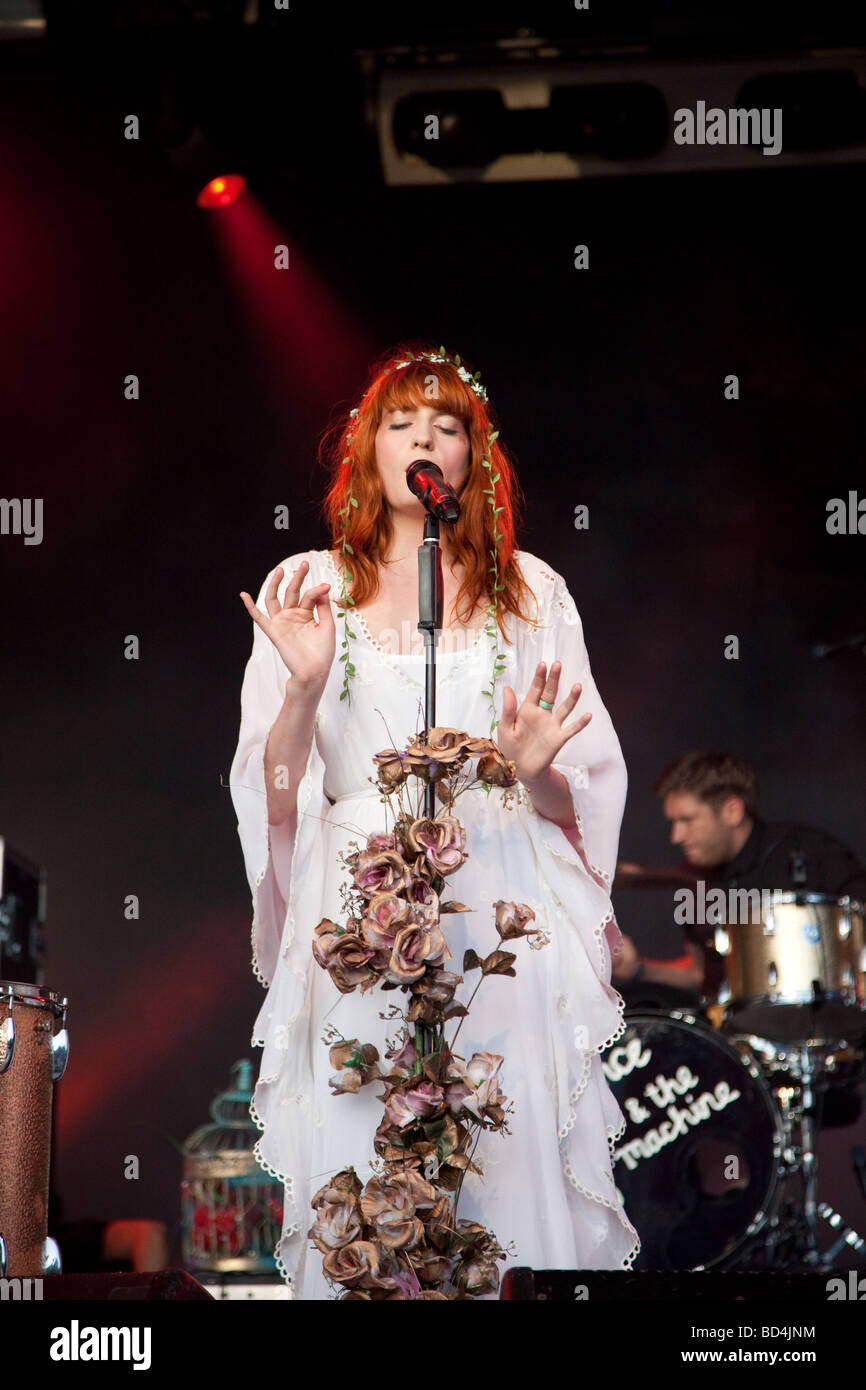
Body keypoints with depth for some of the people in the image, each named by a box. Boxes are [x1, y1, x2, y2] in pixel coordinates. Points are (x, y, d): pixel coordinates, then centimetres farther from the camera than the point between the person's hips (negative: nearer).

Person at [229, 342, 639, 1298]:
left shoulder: (529, 591, 12)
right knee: (360, 1185, -5)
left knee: (514, 1167, -7)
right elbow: (273, 795, 5)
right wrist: (304, 687, -12)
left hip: (507, 920, 0)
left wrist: (538, 770, -11)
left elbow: (584, 800, 10)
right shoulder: (306, 587, 10)